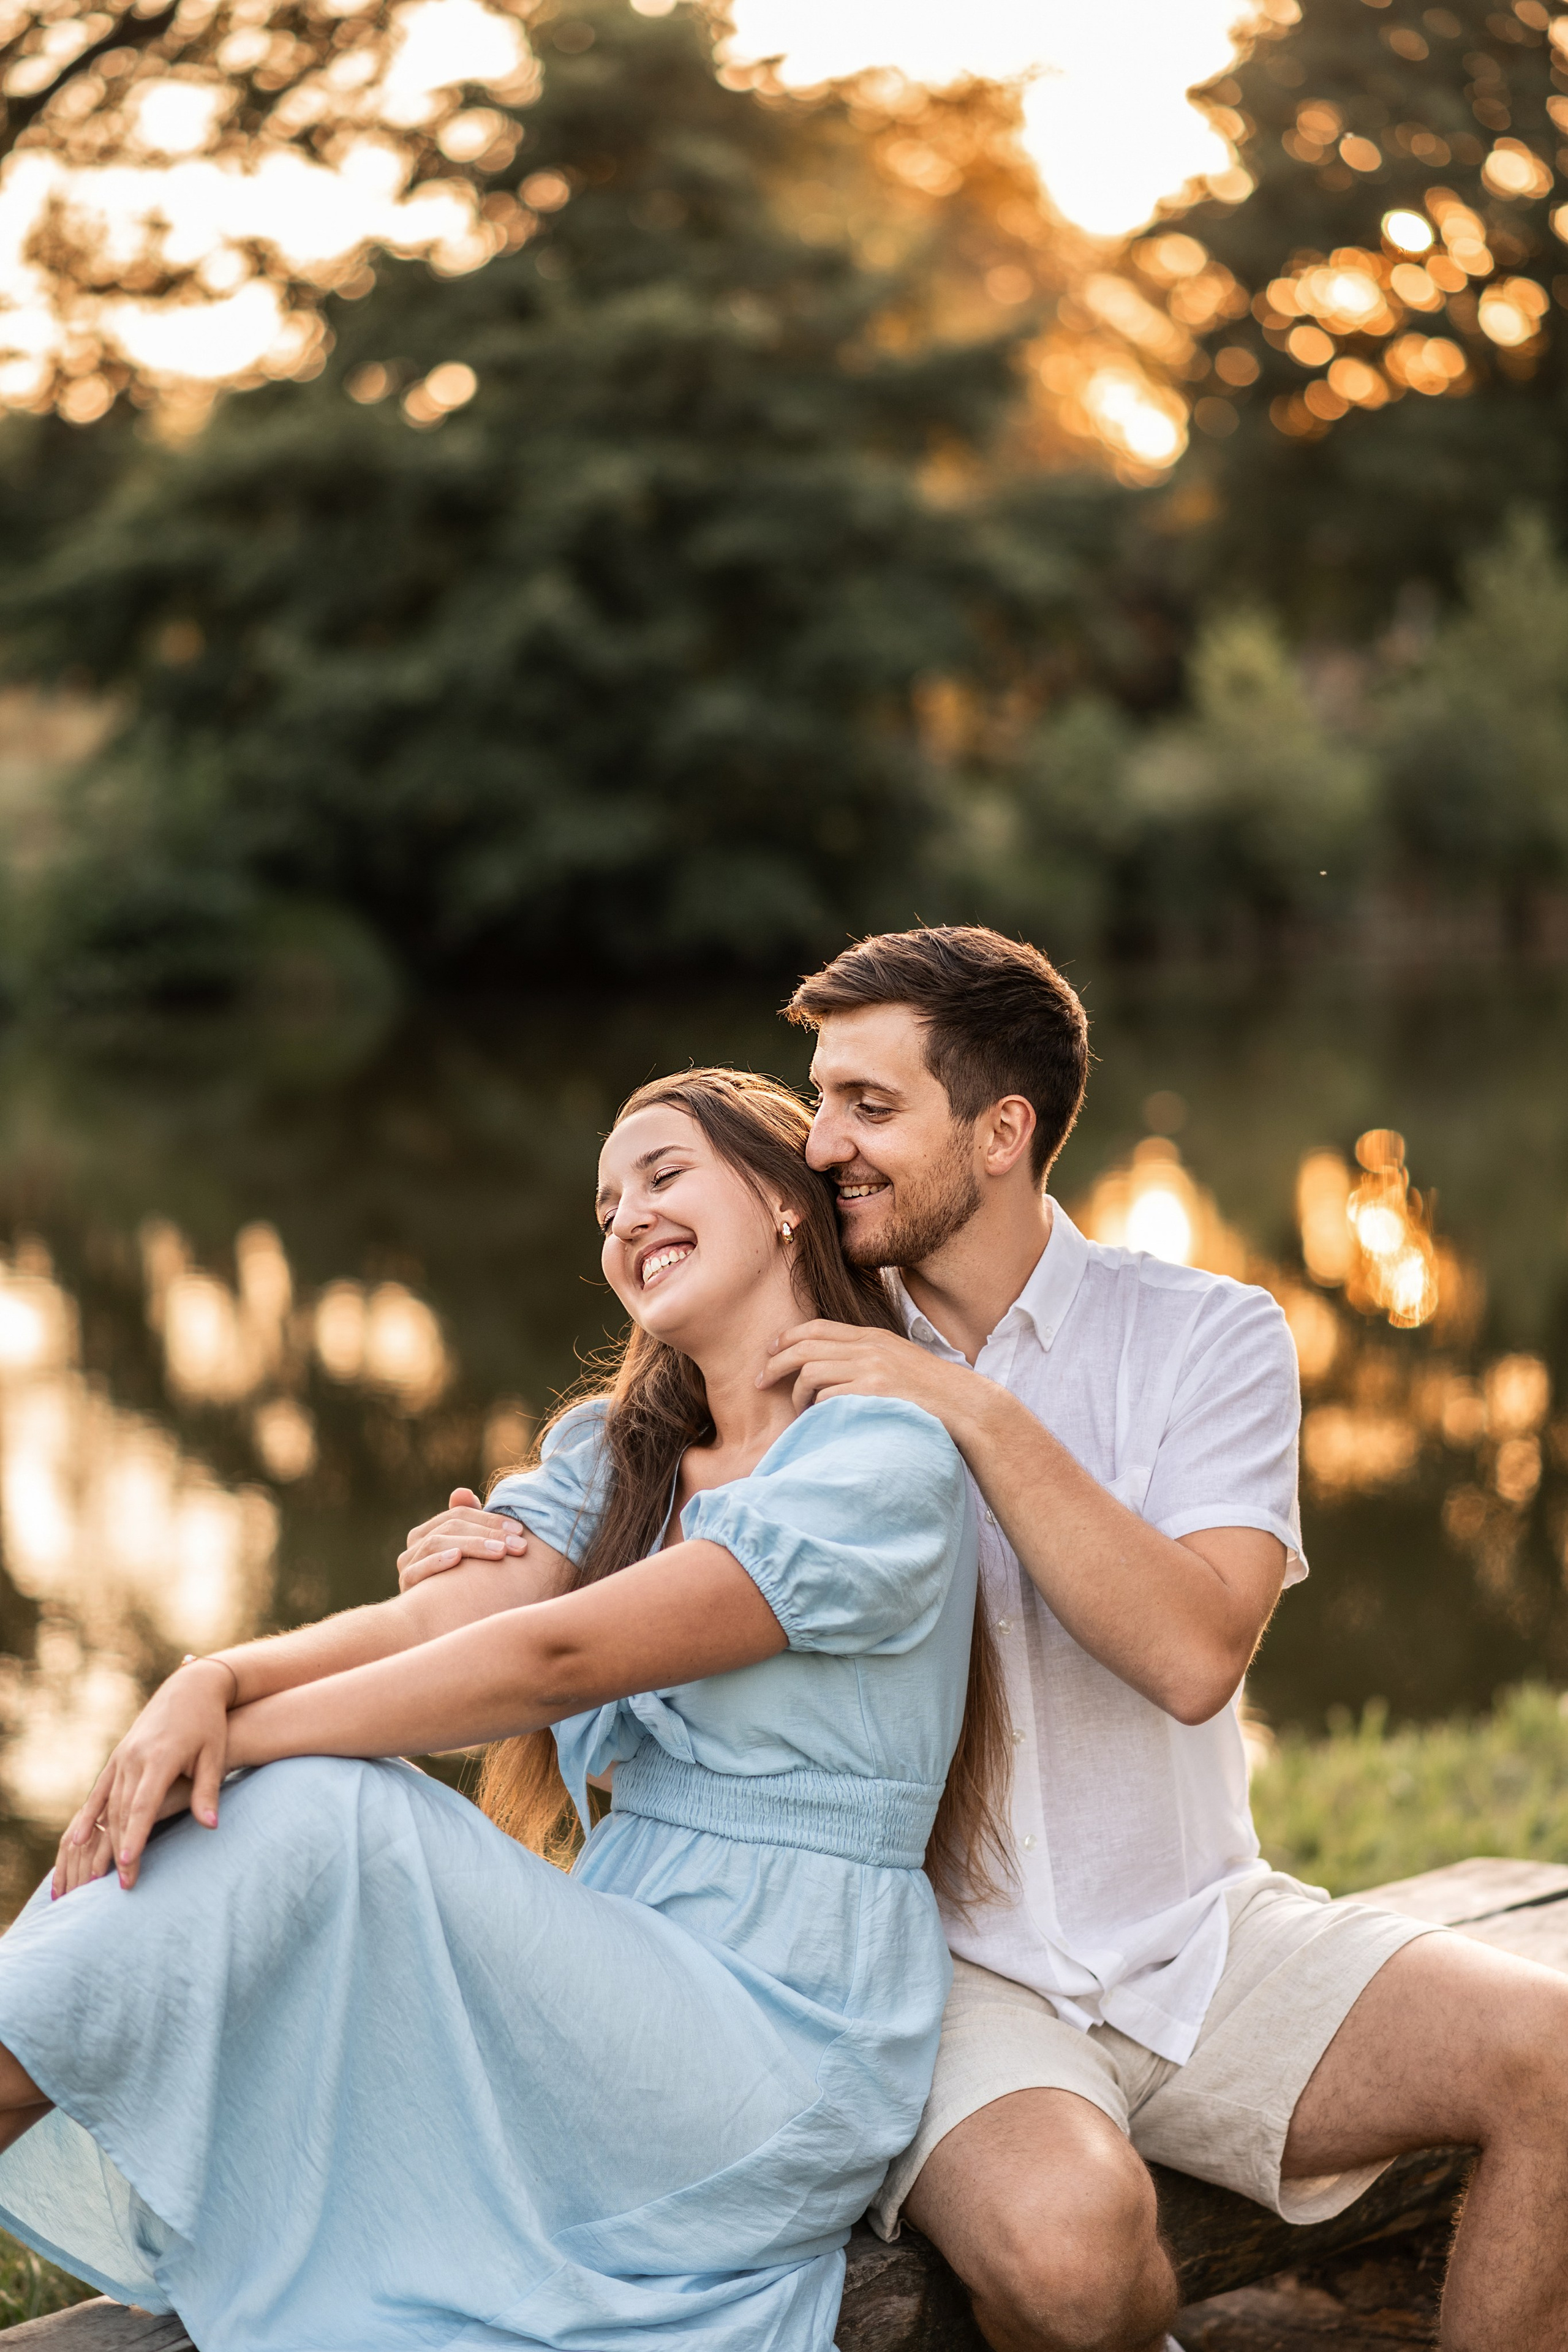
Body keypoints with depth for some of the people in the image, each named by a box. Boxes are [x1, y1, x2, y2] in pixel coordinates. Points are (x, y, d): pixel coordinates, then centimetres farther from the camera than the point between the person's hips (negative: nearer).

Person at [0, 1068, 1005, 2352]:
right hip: (625, 1983, 7)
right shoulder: (614, 1455, 17)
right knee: (286, 1799, -15)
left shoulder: (886, 1462, -10)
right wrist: (214, 1682, -22)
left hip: (782, 2044, -7)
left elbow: (558, 1656, -18)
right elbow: (440, 1616, -2)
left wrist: (244, 1736, -17)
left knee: (323, 1813, -25)